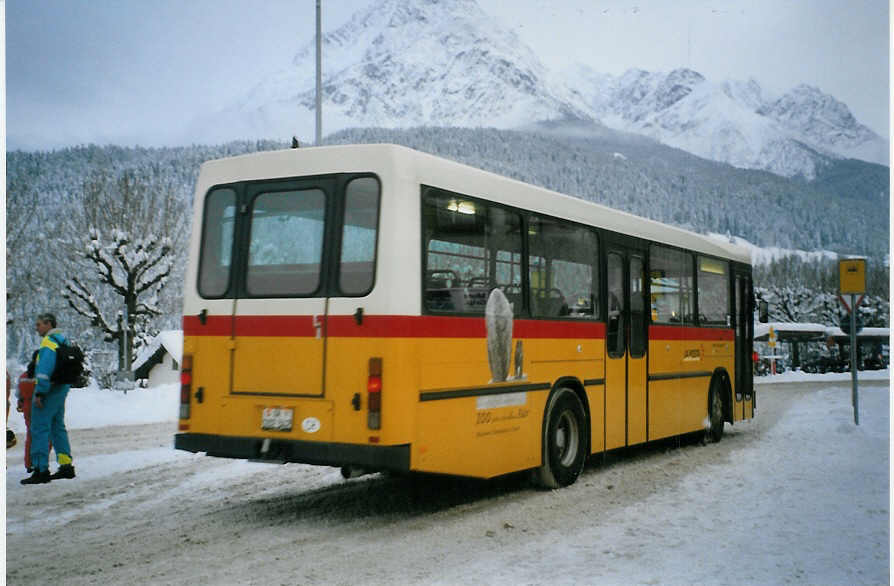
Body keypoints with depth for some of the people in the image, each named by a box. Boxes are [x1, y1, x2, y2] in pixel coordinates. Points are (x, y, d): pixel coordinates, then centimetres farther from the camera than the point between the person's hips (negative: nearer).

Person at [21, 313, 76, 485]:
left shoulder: (49, 342, -14)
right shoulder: (63, 340, 17)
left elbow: (45, 369, -23)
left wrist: (39, 393, -24)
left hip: (48, 391, -10)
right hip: (61, 388, 10)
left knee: (39, 428, -7)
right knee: (58, 427, 15)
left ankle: (41, 470, -8)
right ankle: (66, 466, 15)